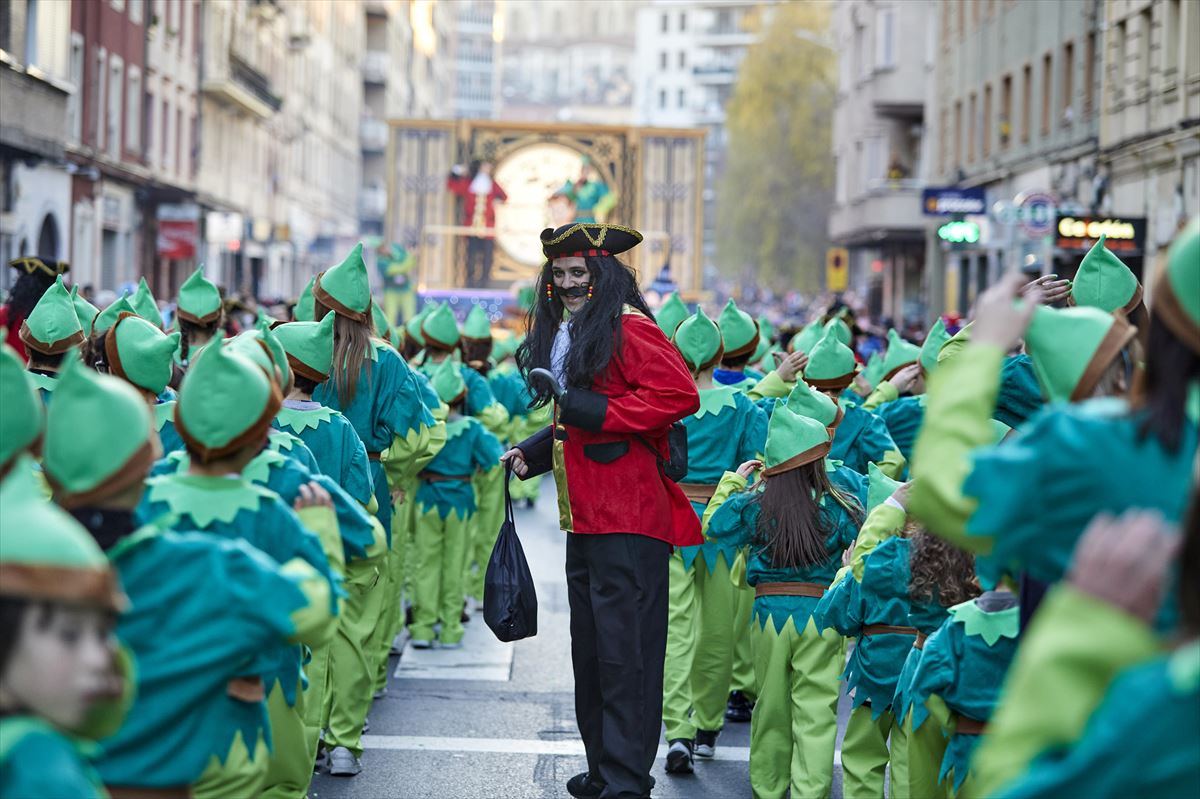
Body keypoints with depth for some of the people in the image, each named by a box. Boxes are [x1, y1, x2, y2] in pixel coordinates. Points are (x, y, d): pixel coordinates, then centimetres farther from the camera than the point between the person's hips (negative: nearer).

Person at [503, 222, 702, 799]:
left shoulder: (627, 328, -11)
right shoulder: (562, 334, 18)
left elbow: (679, 394, -23)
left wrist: (594, 410, -22)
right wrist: (533, 453, 13)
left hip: (629, 518, -10)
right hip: (584, 516, 10)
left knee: (624, 652, -9)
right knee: (590, 649, 15)